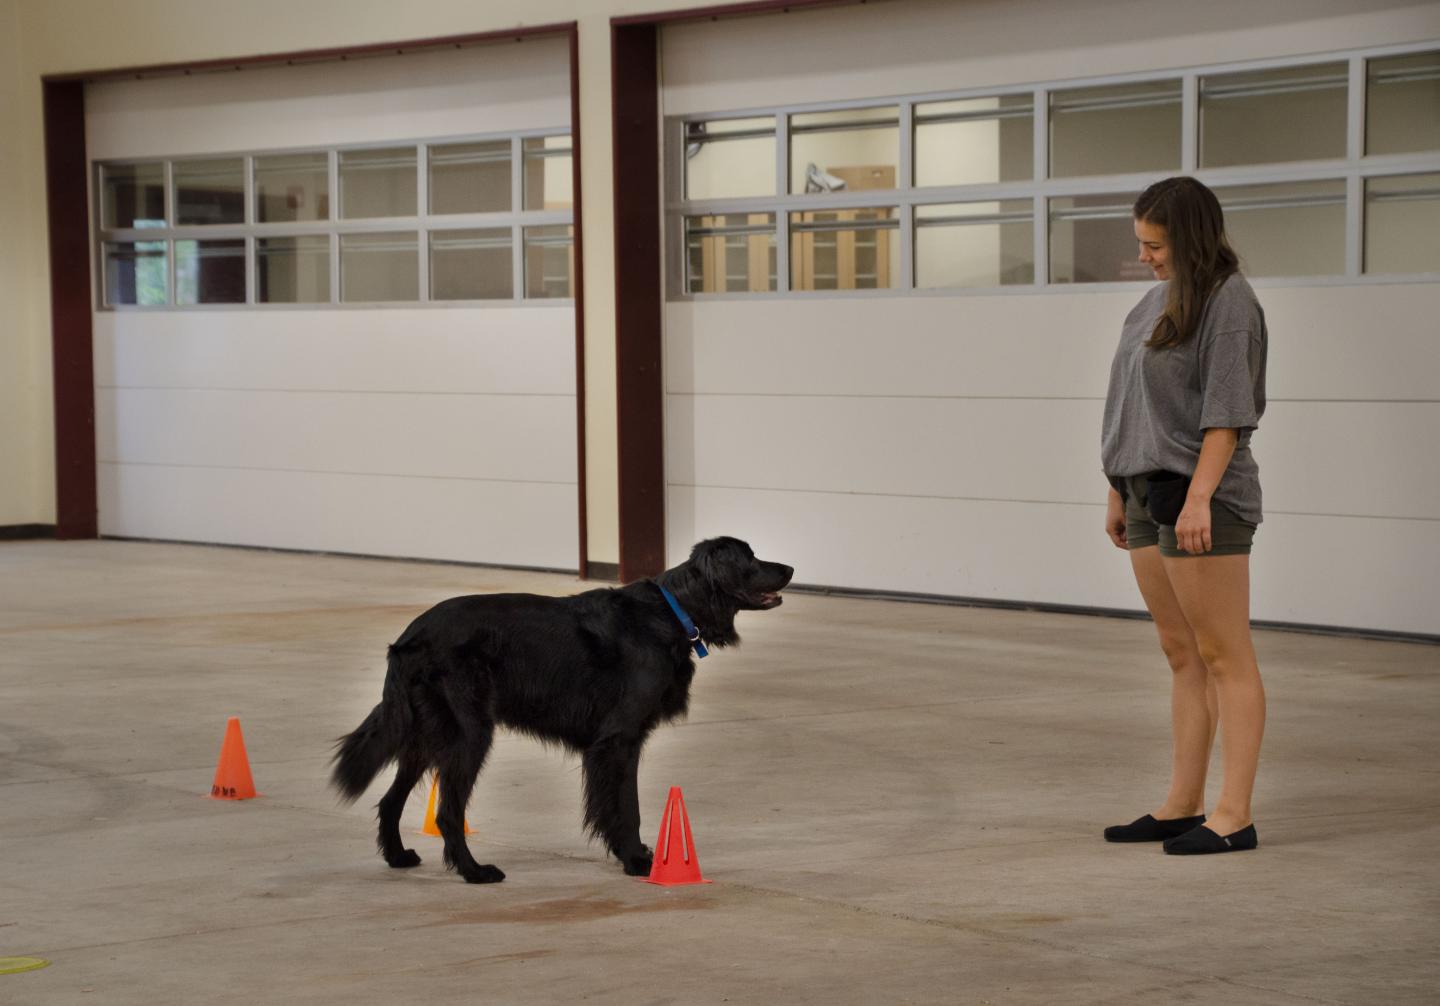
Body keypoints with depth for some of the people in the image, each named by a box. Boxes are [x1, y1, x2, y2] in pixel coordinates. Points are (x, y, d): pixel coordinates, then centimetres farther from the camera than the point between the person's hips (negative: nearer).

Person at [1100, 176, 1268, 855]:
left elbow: (1226, 413, -16)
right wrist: (1120, 491, 17)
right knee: (1181, 656, 12)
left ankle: (1233, 815, -5)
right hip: (1150, 493, 9)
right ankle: (1182, 806, 17)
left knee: (1224, 657, -6)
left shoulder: (1227, 303, -10)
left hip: (1201, 497, -9)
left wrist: (1199, 497, -22)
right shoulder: (1160, 300, 15)